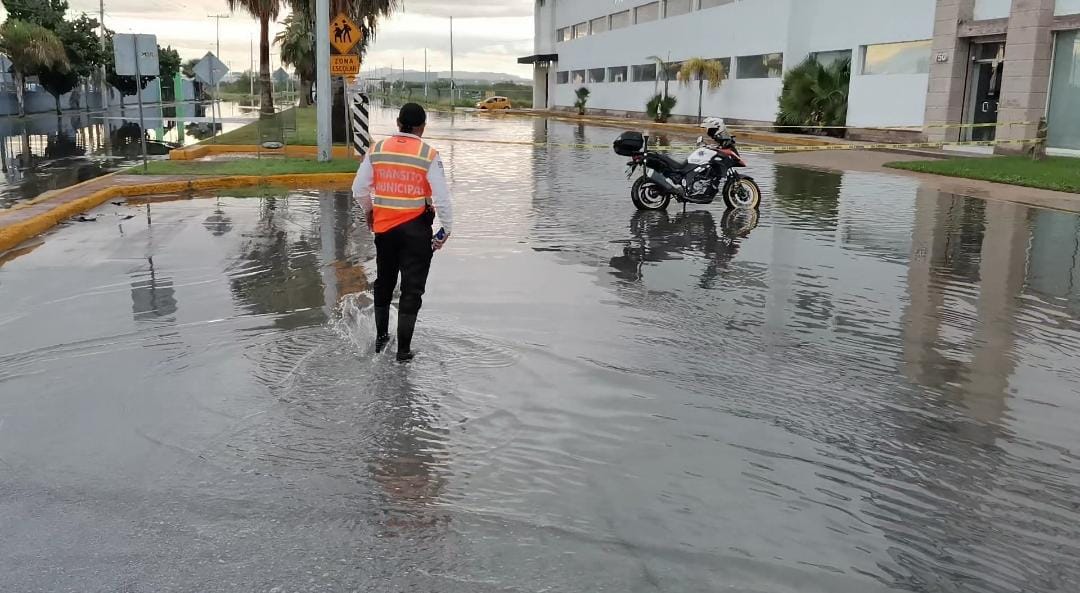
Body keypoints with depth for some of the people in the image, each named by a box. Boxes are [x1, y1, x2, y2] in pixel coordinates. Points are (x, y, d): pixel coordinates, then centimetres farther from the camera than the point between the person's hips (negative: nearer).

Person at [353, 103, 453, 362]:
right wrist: (446, 229, -2)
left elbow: (359, 188, 5)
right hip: (416, 229, -4)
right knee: (412, 289, 4)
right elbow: (442, 197, -14)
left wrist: (369, 211, 22)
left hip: (383, 226, 4)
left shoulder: (378, 149, 0)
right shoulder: (428, 155, -11)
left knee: (384, 282, 22)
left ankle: (381, 338, 32)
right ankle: (403, 350, 5)